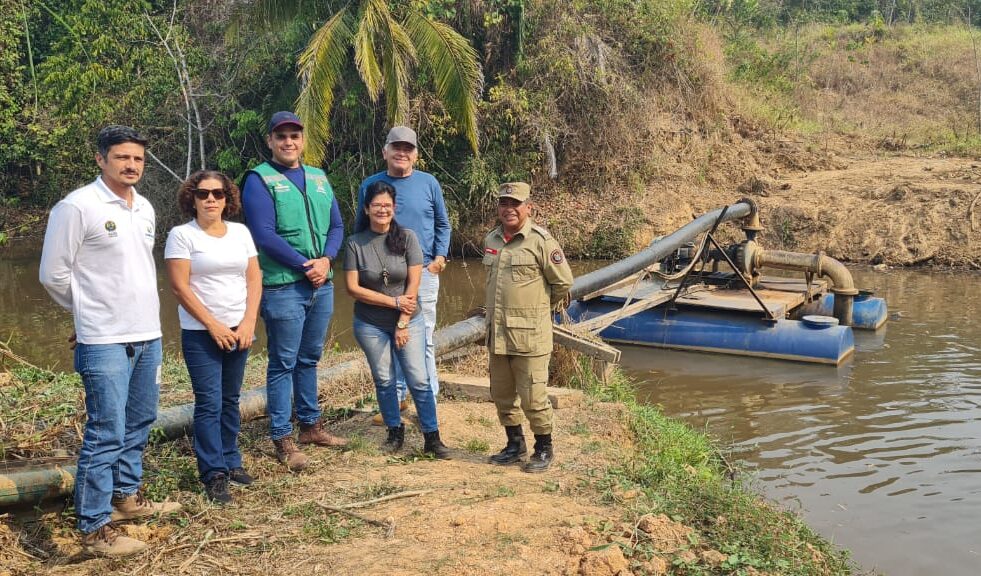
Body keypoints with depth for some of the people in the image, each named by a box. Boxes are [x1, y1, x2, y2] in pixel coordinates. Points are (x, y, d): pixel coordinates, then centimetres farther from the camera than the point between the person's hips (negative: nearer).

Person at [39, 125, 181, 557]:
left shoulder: (145, 208, 11)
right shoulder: (77, 206, -11)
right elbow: (53, 274, -7)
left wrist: (138, 312, 17)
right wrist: (91, 311, 5)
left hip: (148, 335, 8)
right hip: (104, 342, -8)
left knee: (138, 424, 18)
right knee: (106, 435, -6)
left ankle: (126, 496, 35)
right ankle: (95, 529, 2)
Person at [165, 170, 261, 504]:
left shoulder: (241, 232, 8)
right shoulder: (182, 235, -5)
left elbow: (254, 279, 7)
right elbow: (180, 287, -10)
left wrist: (248, 322, -5)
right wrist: (214, 325, -13)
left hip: (239, 331, 4)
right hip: (201, 333, -4)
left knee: (230, 400, 12)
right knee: (210, 404, -6)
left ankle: (231, 462, 24)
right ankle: (214, 475, 1)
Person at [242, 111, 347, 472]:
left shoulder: (319, 178, 14)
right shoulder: (259, 180, -5)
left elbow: (336, 226, 12)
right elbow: (264, 235, -14)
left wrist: (326, 259, -6)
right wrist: (305, 265, -14)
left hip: (321, 286, 6)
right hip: (282, 288, -6)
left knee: (309, 360, 16)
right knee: (283, 364, -1)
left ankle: (310, 425, 28)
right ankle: (282, 439, 6)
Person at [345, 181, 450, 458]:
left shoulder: (407, 238, -4)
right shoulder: (355, 243, -4)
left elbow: (413, 284, -6)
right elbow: (353, 288, -8)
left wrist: (402, 323, -10)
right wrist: (395, 302, -11)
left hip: (409, 322, -1)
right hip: (371, 326, 1)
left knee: (419, 380, -2)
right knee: (384, 381, 9)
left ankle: (432, 438, 4)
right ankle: (395, 433, 24)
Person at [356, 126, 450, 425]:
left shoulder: (428, 183, 4)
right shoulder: (370, 185, 6)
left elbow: (442, 224, 9)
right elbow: (360, 228, 14)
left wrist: (439, 257, -2)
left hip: (423, 270, -1)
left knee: (423, 339, 3)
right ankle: (396, 397, 20)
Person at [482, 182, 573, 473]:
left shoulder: (541, 240, -10)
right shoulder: (491, 240, 10)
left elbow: (563, 282, -5)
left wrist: (543, 307, 7)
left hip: (529, 335, -6)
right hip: (497, 333, 7)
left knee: (533, 396, -1)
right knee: (501, 394, 15)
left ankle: (544, 449, 17)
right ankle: (515, 443, 32)